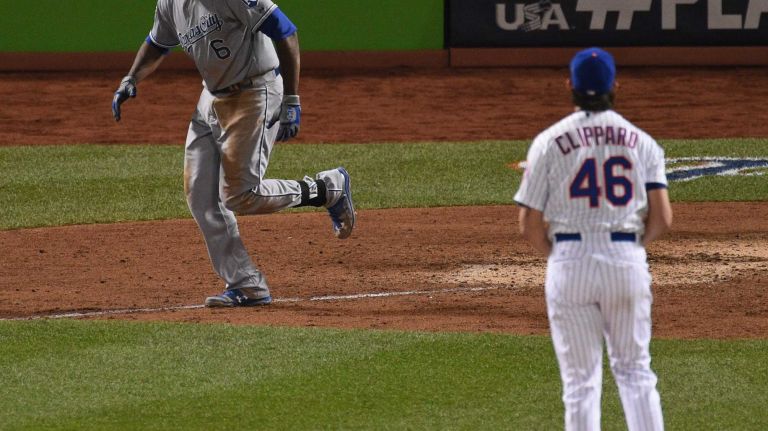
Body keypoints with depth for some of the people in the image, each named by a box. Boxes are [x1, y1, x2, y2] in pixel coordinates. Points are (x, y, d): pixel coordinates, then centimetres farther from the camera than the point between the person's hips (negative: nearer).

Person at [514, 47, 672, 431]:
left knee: (580, 379, 4)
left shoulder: (549, 141, -1)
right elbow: (662, 218, -2)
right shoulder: (642, 141, 5)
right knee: (634, 370, 12)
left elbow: (530, 226, -3)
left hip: (570, 263, -1)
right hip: (628, 262, 1)